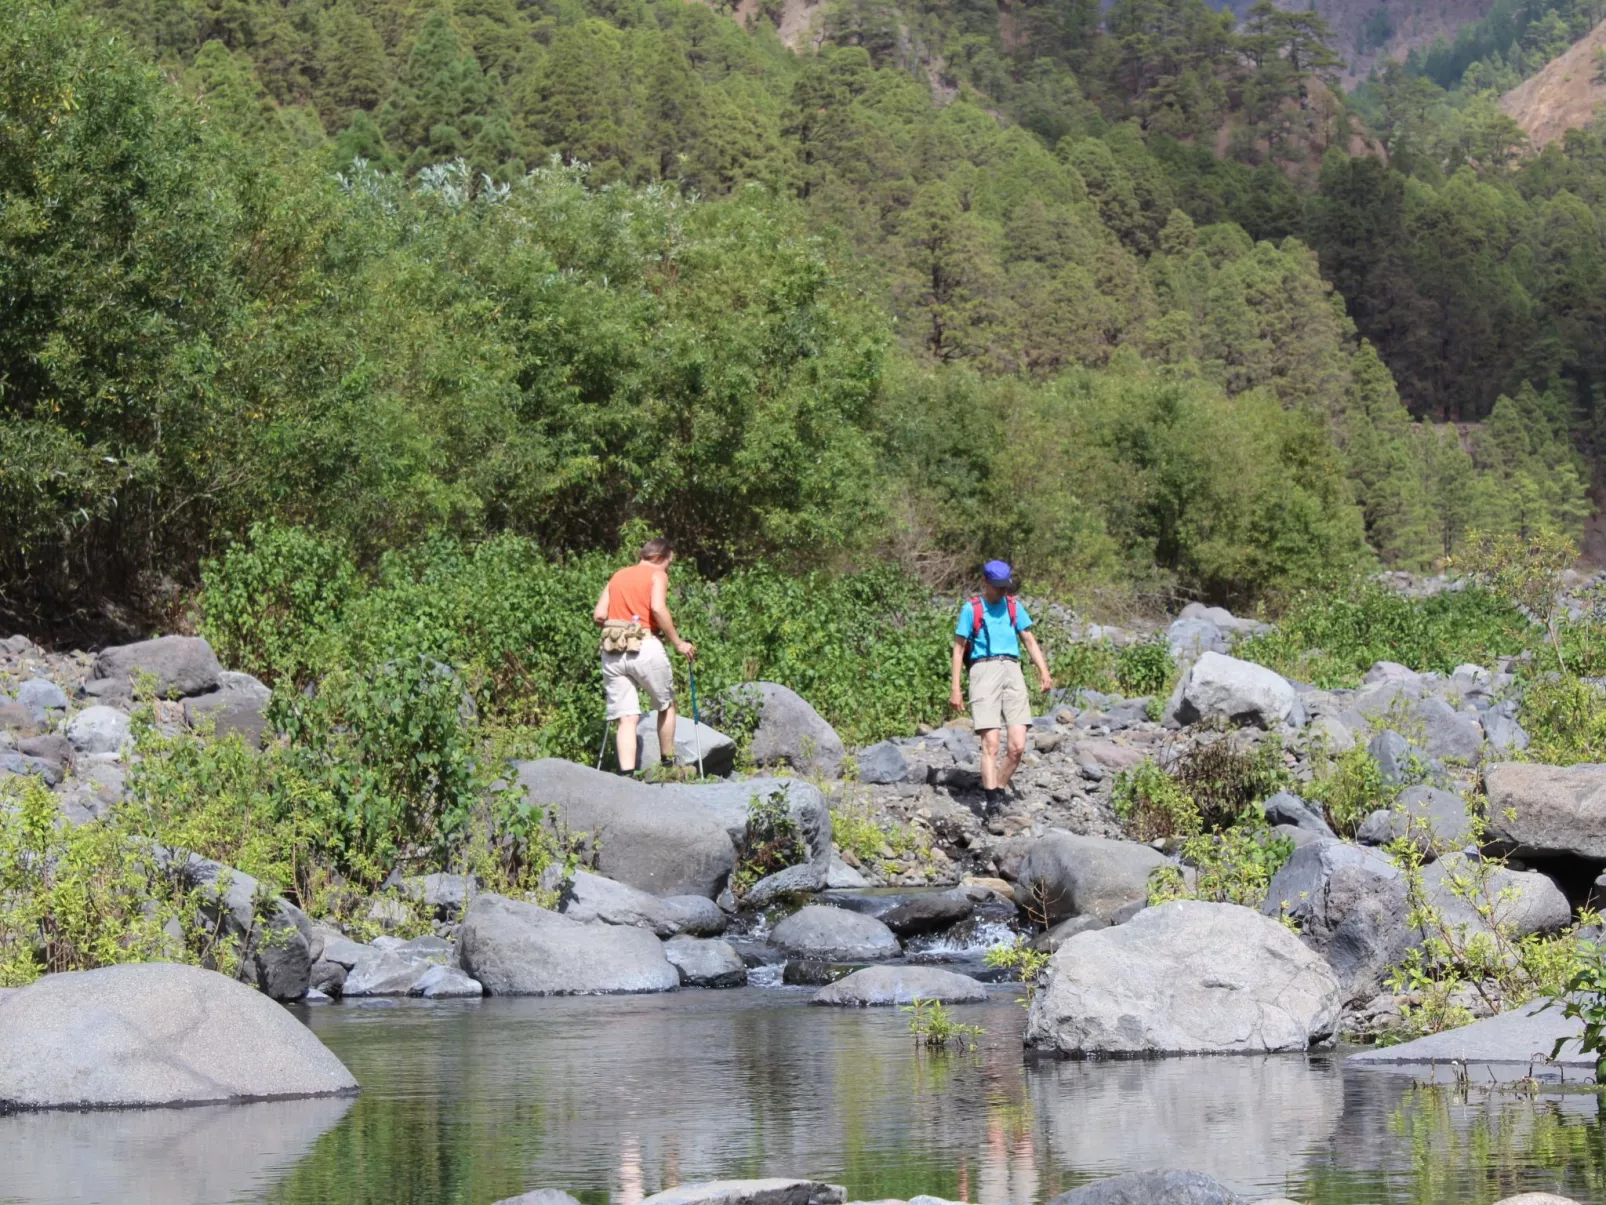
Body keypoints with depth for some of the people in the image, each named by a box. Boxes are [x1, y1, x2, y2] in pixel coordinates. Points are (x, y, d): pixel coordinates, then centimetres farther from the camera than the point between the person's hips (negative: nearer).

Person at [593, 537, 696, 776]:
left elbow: (598, 615, 11)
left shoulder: (618, 576, 20)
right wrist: (678, 643, -9)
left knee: (627, 718, 0)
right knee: (666, 706, 19)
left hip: (612, 651, 4)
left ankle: (626, 773, -13)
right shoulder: (657, 575, 4)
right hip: (644, 647, -4)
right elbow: (658, 608, -14)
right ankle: (668, 762, 25)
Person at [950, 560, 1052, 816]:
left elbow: (1030, 641, 15)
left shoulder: (1014, 606, 16)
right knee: (990, 743, -13)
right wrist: (956, 689, 1)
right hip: (984, 670, -4)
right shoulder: (971, 609, 5)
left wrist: (1043, 671, 0)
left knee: (1018, 745, -6)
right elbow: (959, 649, 7)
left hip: (1012, 671, 4)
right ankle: (992, 800, -16)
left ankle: (999, 790, 9)